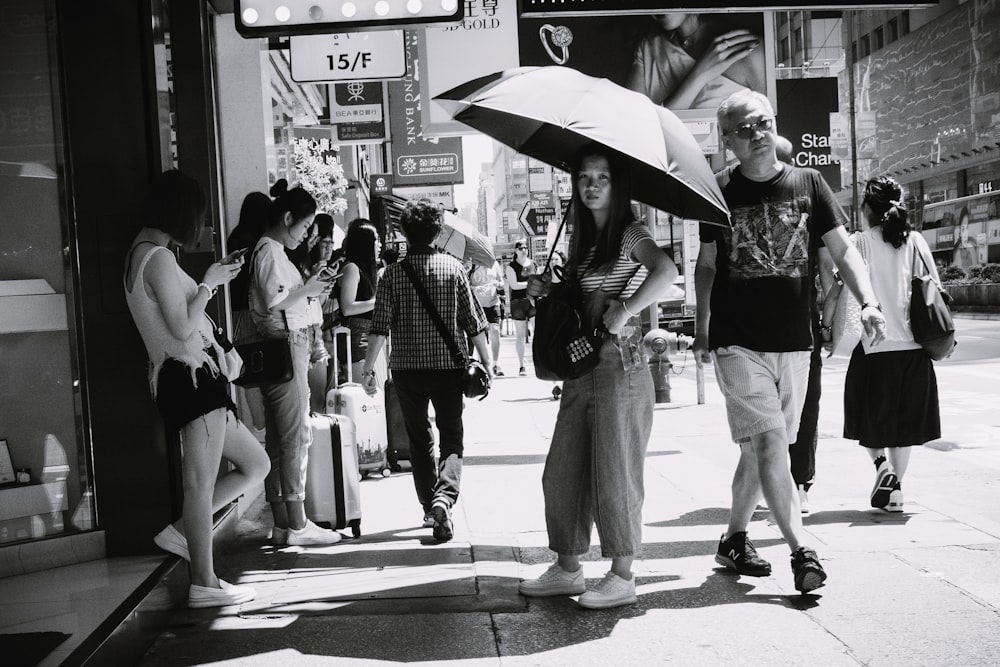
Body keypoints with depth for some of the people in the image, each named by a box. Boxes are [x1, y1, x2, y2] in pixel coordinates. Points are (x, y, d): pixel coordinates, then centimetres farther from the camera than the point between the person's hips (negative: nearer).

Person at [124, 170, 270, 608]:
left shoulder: (141, 255, 20)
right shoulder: (159, 258, -12)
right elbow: (183, 327, -17)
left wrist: (212, 278, 21)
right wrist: (209, 283, -5)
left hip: (188, 378, 10)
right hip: (190, 375, -10)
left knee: (255, 463, 14)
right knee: (201, 484, -4)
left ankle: (183, 531, 15)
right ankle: (204, 584, 5)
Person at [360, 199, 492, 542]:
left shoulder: (393, 273, -2)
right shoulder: (453, 267, -2)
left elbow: (380, 326, -7)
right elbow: (474, 321, -3)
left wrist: (368, 368, -1)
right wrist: (486, 362, 3)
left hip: (407, 367, 1)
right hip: (449, 365, -1)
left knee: (419, 439, 15)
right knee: (452, 437, 8)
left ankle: (430, 507, 21)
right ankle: (444, 497, -15)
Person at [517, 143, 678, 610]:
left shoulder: (630, 235, -5)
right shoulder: (583, 240, 16)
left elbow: (666, 271, -25)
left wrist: (624, 311, -23)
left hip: (619, 367, -8)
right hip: (580, 369, 8)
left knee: (615, 474, 0)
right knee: (561, 472, 10)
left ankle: (622, 578, 13)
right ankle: (568, 569, 23)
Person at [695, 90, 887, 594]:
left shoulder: (808, 184, 6)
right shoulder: (721, 196, 3)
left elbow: (843, 251, 2)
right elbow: (705, 264, 12)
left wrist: (868, 301, -13)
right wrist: (701, 327, 8)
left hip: (794, 342, 2)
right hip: (738, 343, -2)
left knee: (761, 446, 10)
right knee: (769, 441, -12)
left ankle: (734, 541, 25)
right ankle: (800, 551, -8)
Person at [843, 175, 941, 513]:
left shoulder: (863, 241, -3)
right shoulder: (915, 240, 5)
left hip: (876, 344, -3)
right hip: (913, 345, 3)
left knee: (870, 412, 15)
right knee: (905, 417, 13)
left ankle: (880, 462, -7)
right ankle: (896, 489, 16)